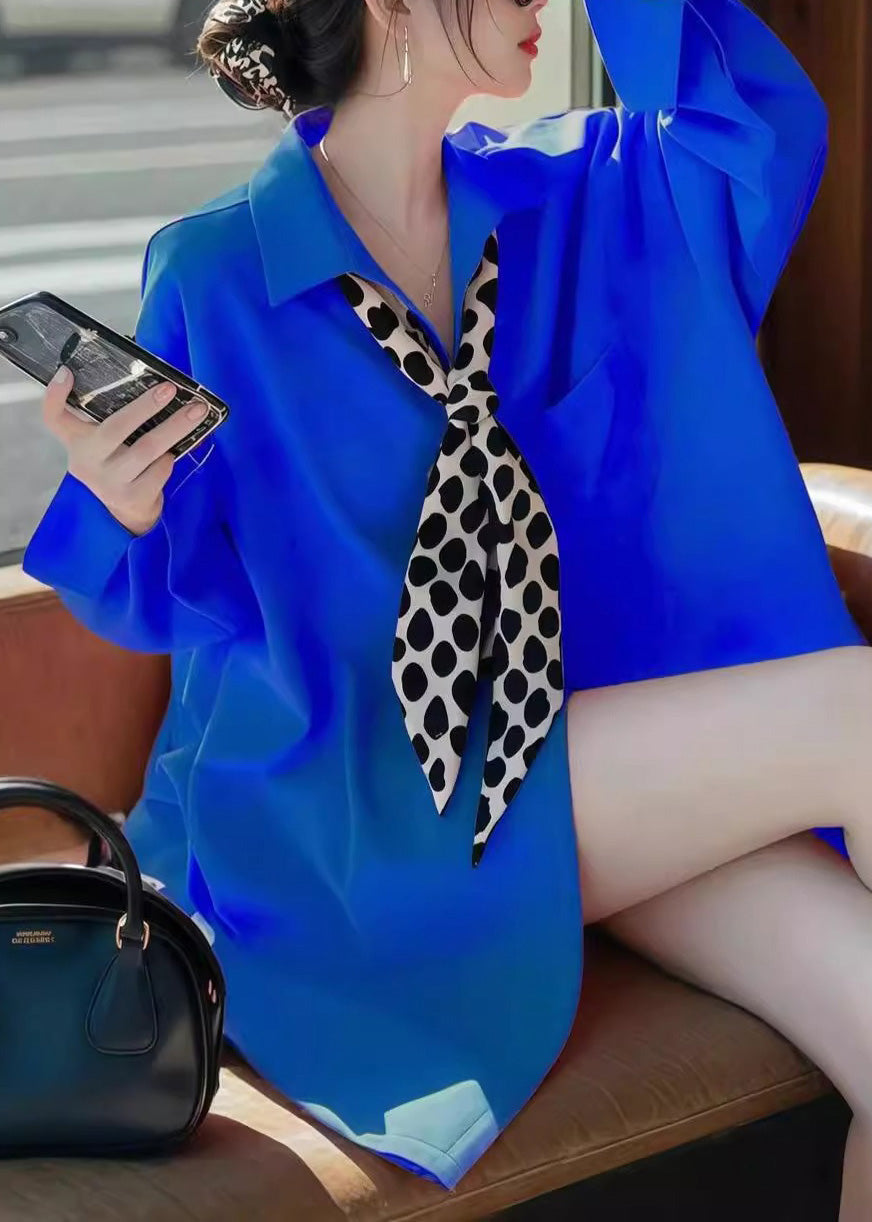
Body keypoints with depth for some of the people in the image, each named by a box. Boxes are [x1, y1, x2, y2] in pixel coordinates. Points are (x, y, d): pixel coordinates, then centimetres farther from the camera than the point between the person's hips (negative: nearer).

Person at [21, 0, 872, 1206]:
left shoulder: (560, 200, 6)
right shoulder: (215, 274, -9)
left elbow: (764, 126, -2)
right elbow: (190, 599, -4)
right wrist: (127, 510, -26)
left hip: (588, 753, 6)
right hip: (337, 806, -5)